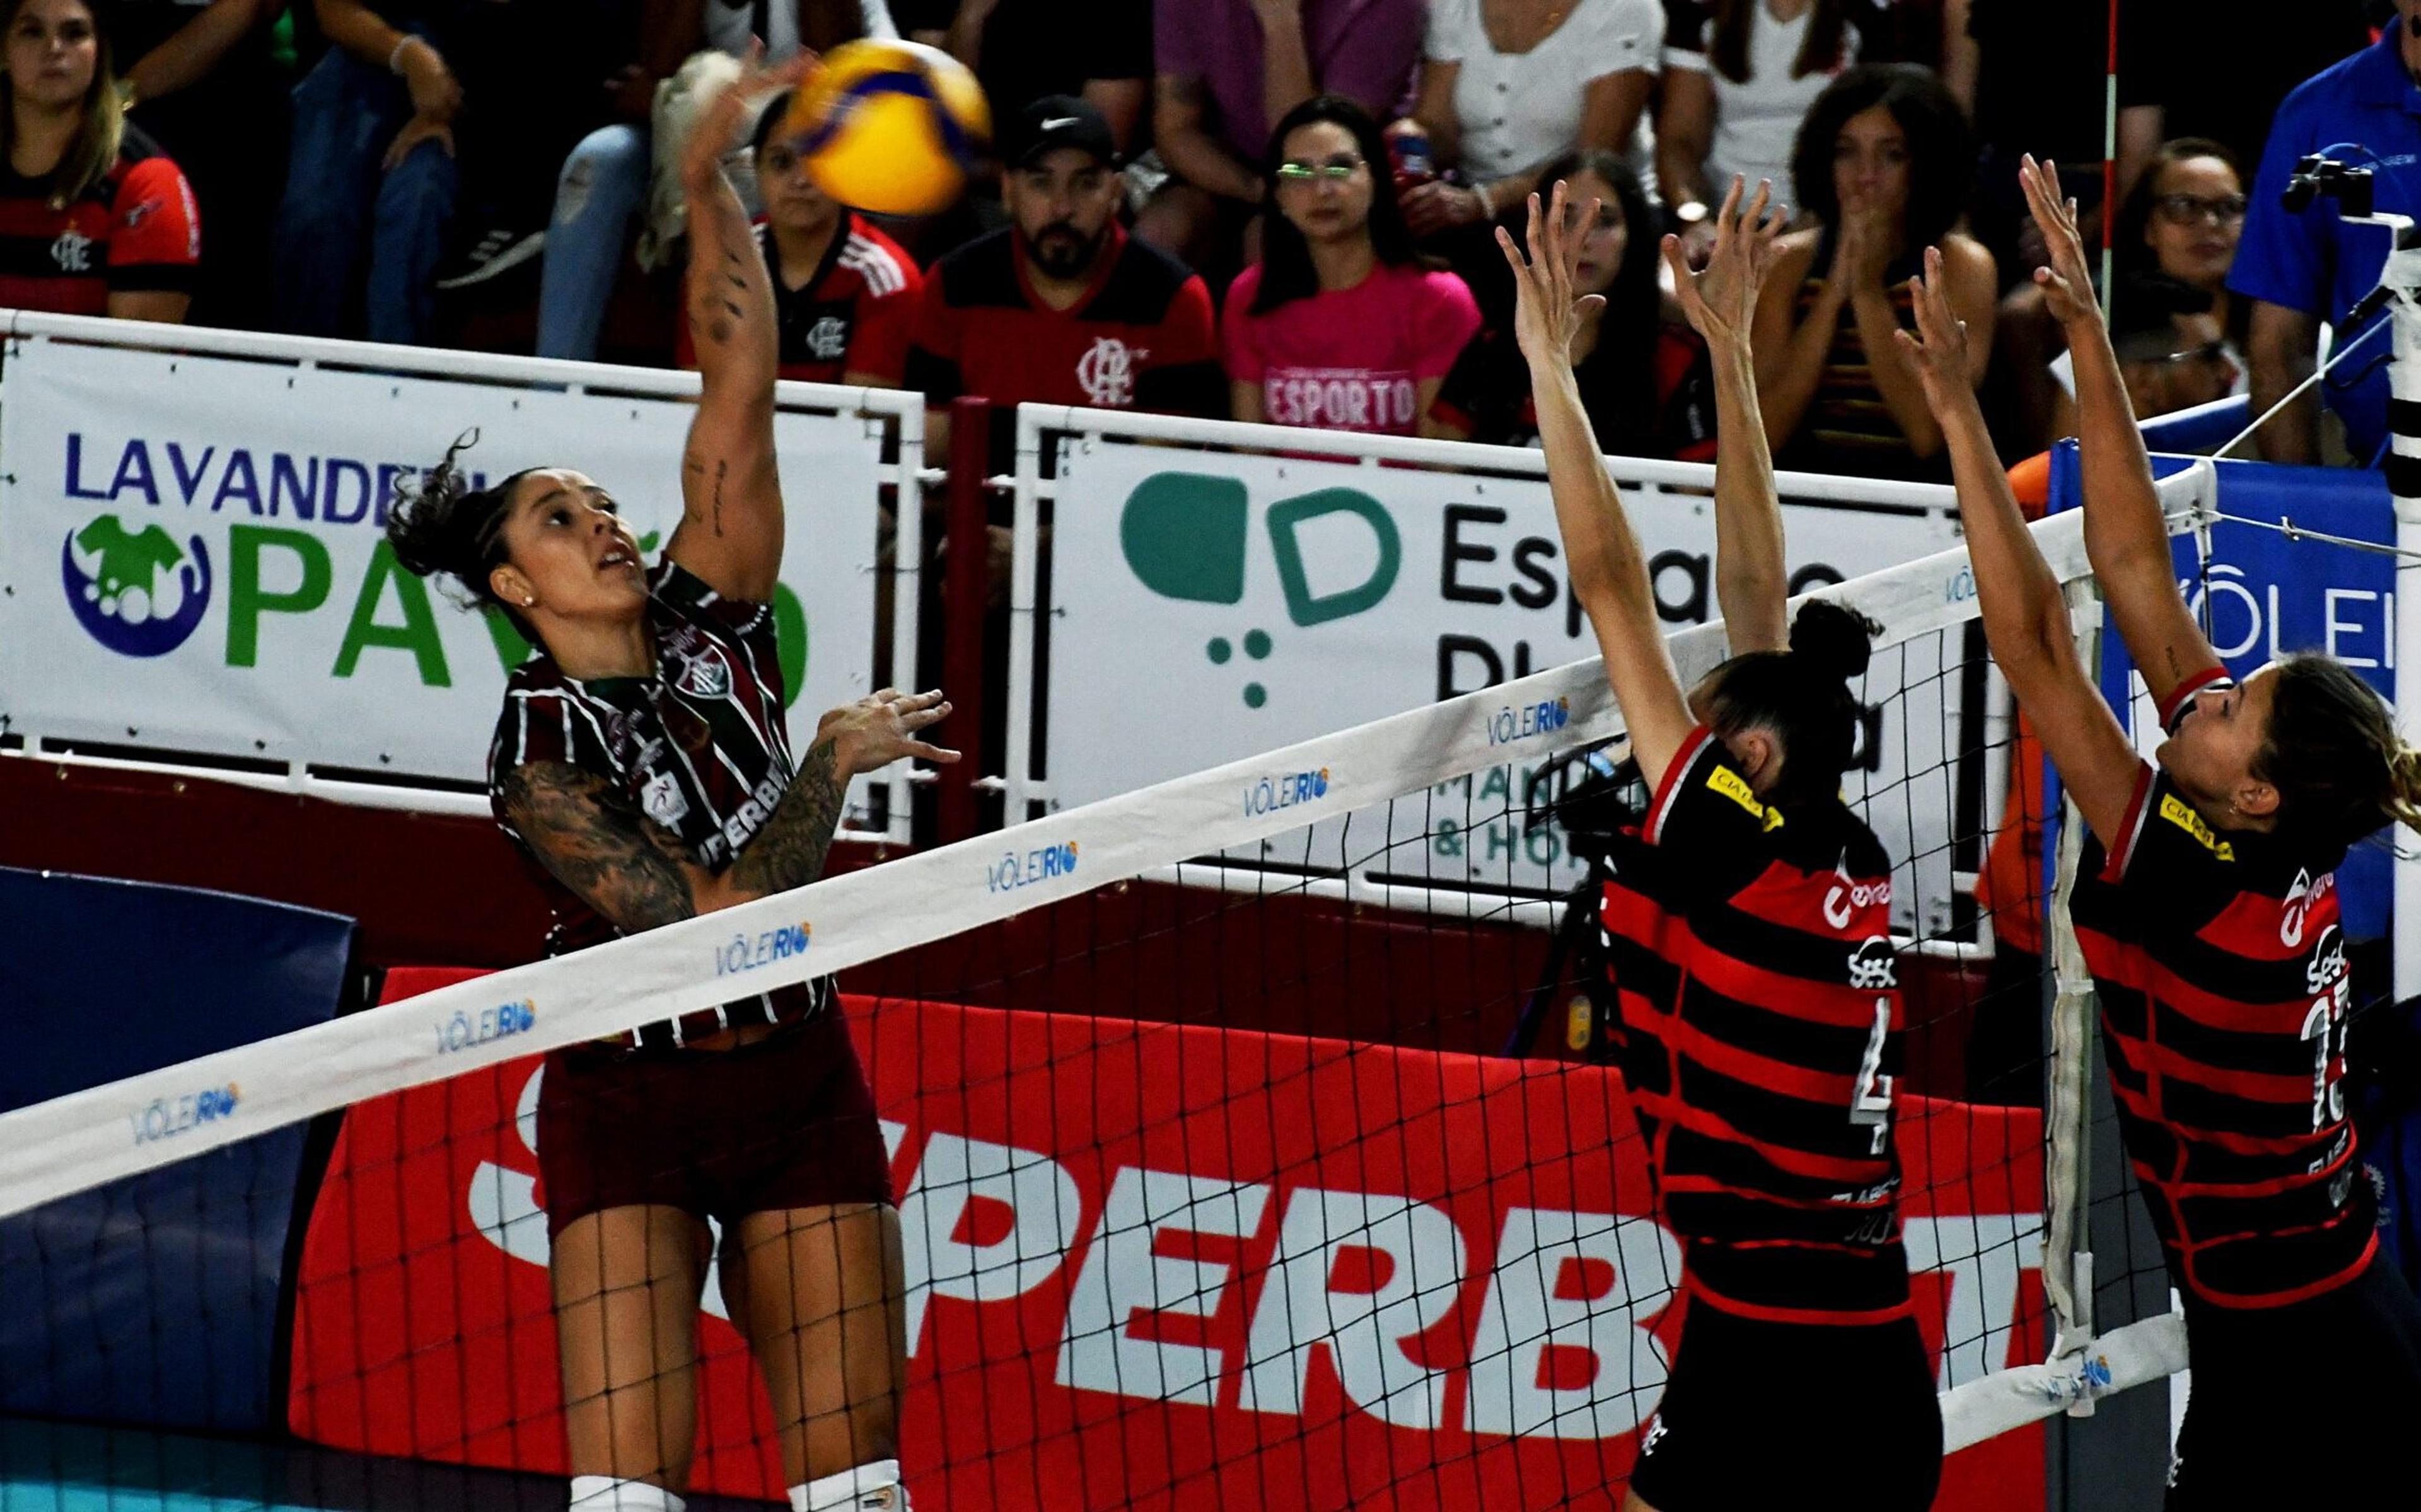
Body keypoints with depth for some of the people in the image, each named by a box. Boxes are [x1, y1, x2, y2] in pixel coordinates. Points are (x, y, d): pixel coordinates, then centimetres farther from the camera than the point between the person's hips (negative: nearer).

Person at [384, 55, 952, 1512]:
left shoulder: (709, 621, 0)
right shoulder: (538, 753, -14)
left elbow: (739, 394, -8)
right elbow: (718, 919, -22)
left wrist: (714, 185, -15)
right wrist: (838, 761, -16)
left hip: (798, 1079, 5)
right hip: (632, 1104, -5)